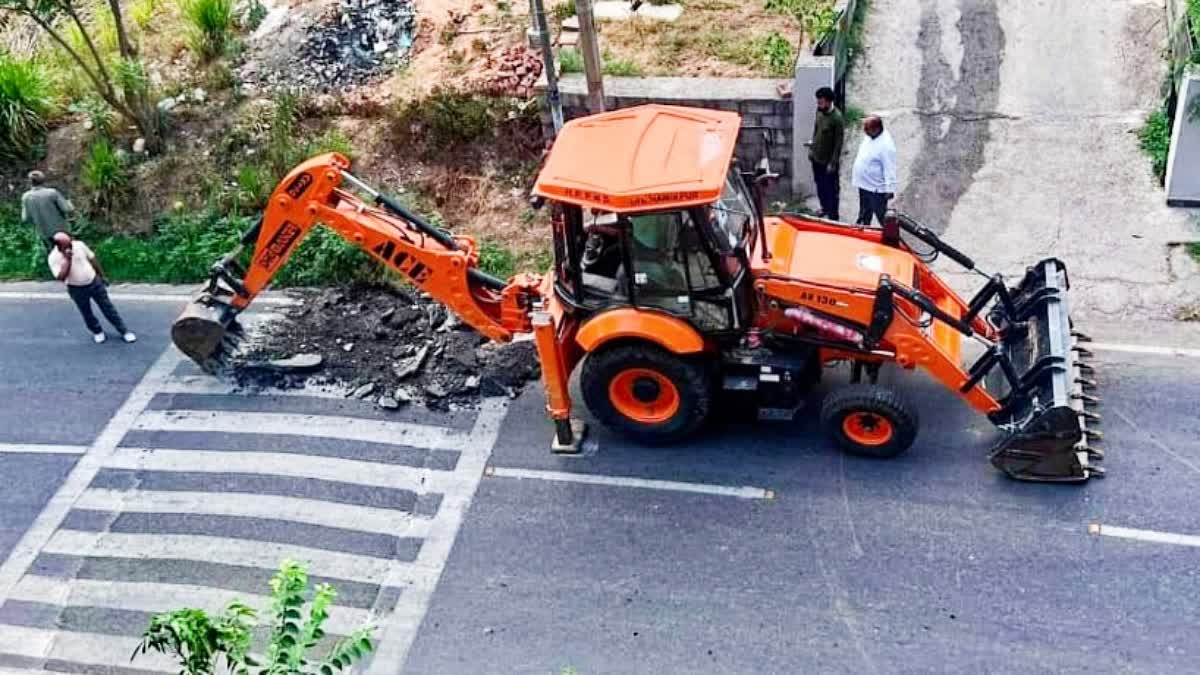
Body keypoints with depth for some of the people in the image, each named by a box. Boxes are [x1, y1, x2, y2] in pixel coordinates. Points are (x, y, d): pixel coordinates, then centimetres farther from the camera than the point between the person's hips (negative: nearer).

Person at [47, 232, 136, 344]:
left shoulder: (79, 245, -11)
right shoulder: (53, 258, -19)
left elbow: (92, 259, 3)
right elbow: (61, 277, -27)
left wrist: (102, 276, 10)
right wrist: (66, 259, -32)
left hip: (94, 282, 2)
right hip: (77, 289, -1)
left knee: (108, 307, 8)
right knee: (87, 313, 15)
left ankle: (124, 331, 17)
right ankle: (97, 332, 39)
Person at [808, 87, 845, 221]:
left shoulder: (837, 118, -24)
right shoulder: (819, 111, -2)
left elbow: (838, 143, -20)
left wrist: (833, 163, -18)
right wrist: (811, 148, 14)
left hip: (828, 160, -7)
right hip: (816, 157, 8)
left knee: (831, 189, 5)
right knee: (820, 186, 22)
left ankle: (833, 216, 16)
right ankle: (825, 208, 42)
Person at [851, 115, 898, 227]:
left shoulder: (886, 145, -27)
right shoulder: (869, 137, 1)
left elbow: (890, 169, -27)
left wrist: (890, 189, -28)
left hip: (876, 189, -10)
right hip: (864, 185, 10)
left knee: (883, 217, 2)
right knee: (864, 216, 25)